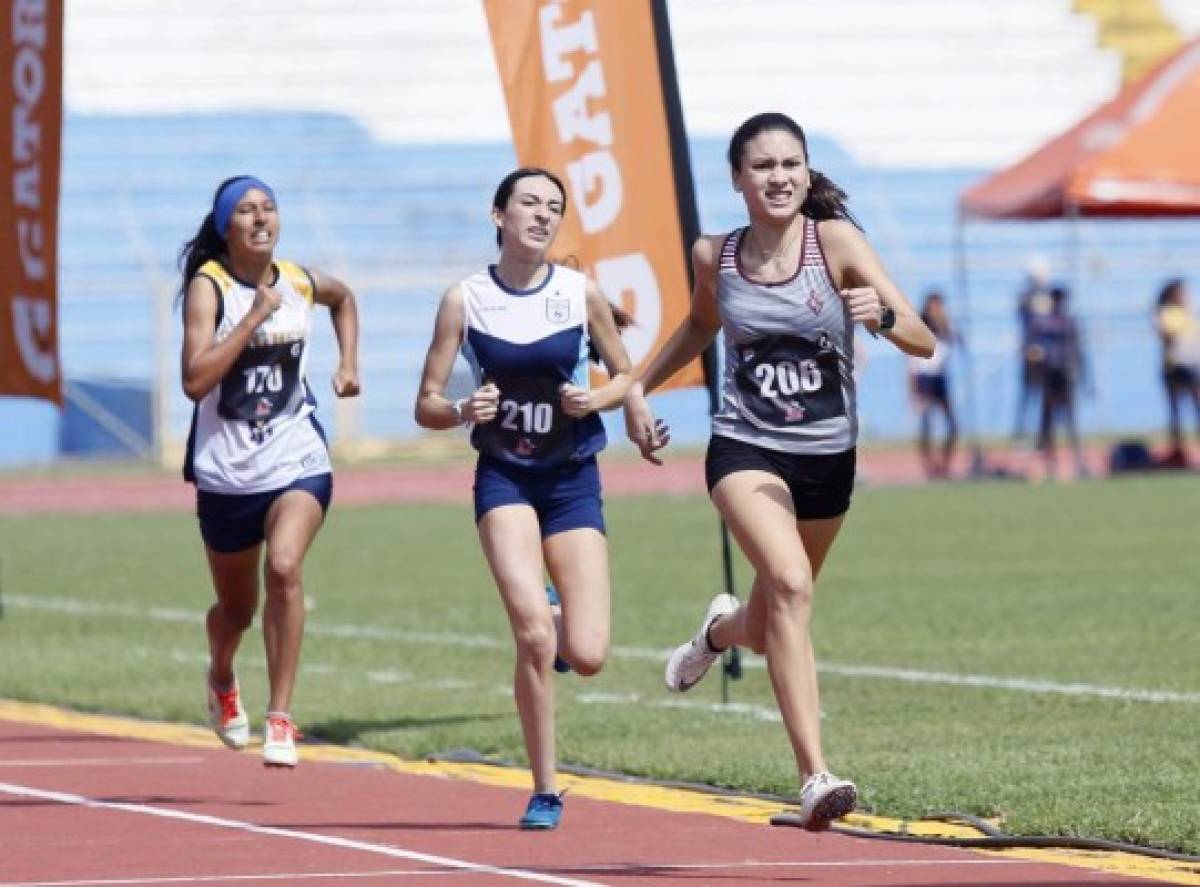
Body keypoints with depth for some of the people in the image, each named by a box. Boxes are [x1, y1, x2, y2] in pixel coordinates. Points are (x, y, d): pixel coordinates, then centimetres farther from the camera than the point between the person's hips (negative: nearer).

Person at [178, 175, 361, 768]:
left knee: (284, 567, -26)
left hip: (298, 460, 1)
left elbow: (344, 298, 29)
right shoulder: (208, 287, -11)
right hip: (227, 470, -1)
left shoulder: (300, 282, 2)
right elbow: (195, 379, -24)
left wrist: (349, 363, 15)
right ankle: (221, 680, 50)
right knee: (236, 608, 14)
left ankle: (280, 719, -22)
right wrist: (255, 315, -25)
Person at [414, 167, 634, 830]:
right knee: (533, 631, -23)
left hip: (573, 479, 2)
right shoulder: (465, 299, -3)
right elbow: (426, 407, 1)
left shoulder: (582, 293, 0)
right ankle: (544, 792, -9)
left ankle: (548, 640, 29)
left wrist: (595, 399, -10)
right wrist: (464, 411, -21)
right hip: (503, 478, -2)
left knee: (586, 656, -10)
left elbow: (625, 376, 12)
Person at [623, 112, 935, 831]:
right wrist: (639, 387, 17)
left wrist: (881, 314, -35)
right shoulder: (716, 257, -1)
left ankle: (723, 629, 57)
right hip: (746, 449, -1)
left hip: (828, 458, 1)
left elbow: (924, 343, -15)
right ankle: (816, 777, -34)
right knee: (791, 586, -29)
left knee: (772, 631, 17)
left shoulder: (836, 241, -9)